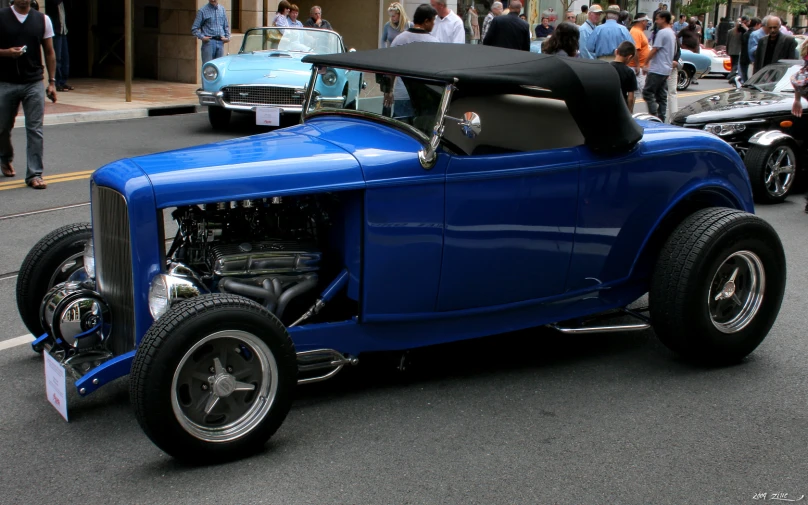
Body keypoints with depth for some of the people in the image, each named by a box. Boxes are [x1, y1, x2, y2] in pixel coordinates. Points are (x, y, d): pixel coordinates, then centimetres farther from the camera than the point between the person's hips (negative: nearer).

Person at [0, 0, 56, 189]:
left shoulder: (42, 20, 4)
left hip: (34, 83, 0)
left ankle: (34, 174, -1)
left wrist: (52, 82, 4)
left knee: (35, 130, -5)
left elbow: (49, 52, 8)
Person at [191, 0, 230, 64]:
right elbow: (194, 28, -2)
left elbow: (226, 26, 20)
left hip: (220, 42, 4)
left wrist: (227, 37, 5)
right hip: (209, 42, -4)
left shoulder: (222, 10, 12)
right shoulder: (202, 11, -1)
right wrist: (202, 37, -15)